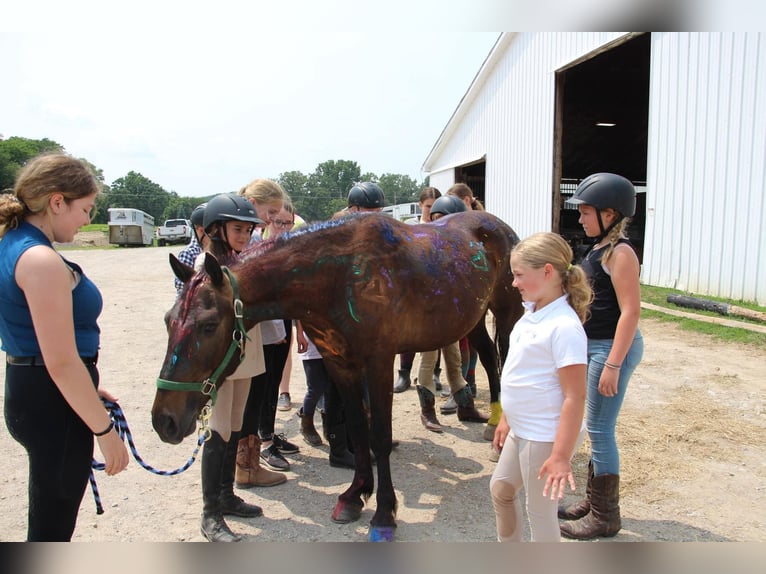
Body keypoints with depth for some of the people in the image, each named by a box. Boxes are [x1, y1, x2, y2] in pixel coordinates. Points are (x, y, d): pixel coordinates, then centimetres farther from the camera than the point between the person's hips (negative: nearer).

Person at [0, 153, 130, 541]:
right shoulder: (41, 261, -23)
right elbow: (61, 363, -25)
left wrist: (89, 390, 20)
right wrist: (105, 429, -17)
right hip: (53, 405, -10)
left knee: (51, 520, 28)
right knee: (51, 527, 7)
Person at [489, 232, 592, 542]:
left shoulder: (564, 326, -24)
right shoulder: (531, 315, 4)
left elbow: (575, 397, -25)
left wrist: (561, 456, -25)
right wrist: (506, 419, 17)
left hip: (543, 437, -10)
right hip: (521, 430, 10)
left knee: (540, 512, 8)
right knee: (500, 487, 24)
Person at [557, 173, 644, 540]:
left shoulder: (620, 253, -18)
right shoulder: (599, 249, 10)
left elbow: (631, 311, -22)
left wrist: (613, 365, -24)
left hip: (613, 348, -10)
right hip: (593, 345, 10)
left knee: (599, 429, 0)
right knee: (597, 427, 17)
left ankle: (605, 517, 16)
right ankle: (594, 500, 33)